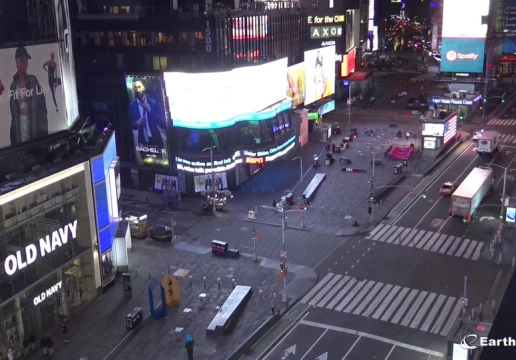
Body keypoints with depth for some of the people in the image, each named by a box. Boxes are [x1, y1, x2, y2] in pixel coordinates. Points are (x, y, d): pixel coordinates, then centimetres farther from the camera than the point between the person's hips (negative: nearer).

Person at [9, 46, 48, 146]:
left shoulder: (33, 80, 4)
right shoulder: (13, 84, 8)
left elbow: (41, 102, 0)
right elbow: (12, 109, 13)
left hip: (34, 122, -1)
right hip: (19, 124, 1)